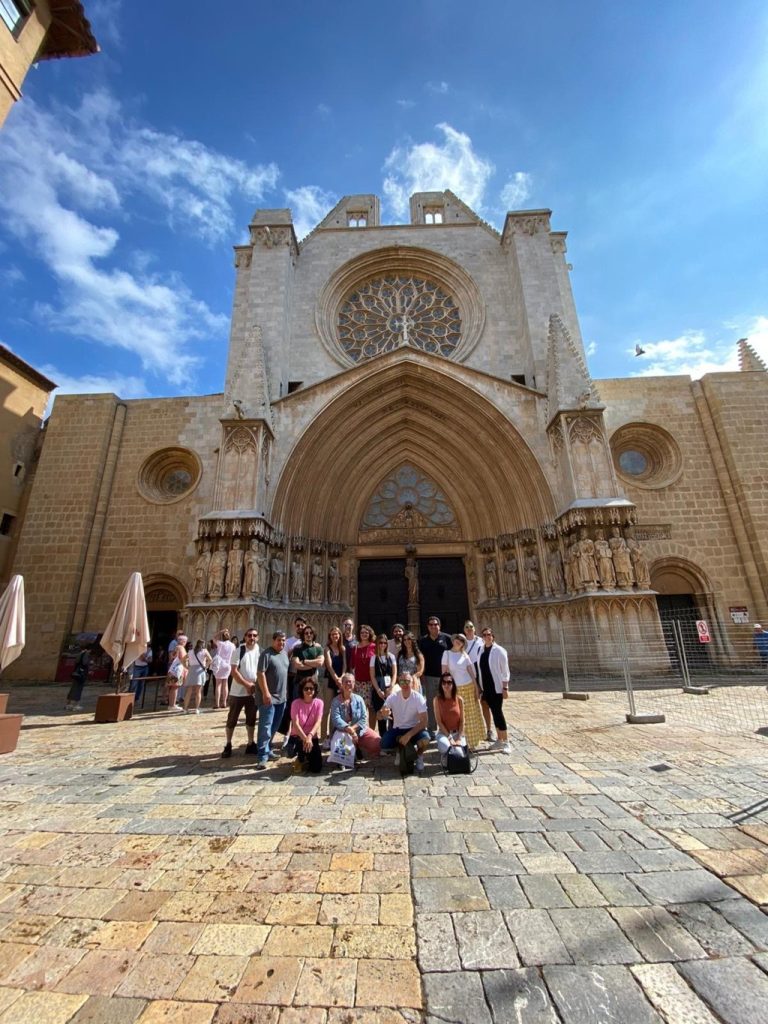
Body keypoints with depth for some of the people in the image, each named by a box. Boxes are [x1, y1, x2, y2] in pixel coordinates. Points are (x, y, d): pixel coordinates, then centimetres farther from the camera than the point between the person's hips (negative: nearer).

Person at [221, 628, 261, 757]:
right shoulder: (238, 651, -11)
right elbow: (234, 671, -15)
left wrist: (256, 685, -9)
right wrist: (247, 684, -18)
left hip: (254, 692, 3)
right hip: (238, 692, -3)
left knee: (251, 719, 13)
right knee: (232, 719, 7)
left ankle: (250, 744, 26)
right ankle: (228, 745, 24)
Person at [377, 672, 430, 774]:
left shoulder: (418, 698, -17)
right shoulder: (393, 697, -11)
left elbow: (424, 721, -20)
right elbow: (378, 715, -10)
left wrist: (408, 735, -29)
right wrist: (383, 714, -35)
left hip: (414, 729, -2)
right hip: (397, 729, 2)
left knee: (425, 741, -34)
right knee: (383, 746, -24)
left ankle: (419, 756, 4)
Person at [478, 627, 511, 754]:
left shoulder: (499, 650, -10)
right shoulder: (481, 651, 5)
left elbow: (505, 670, -9)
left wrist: (505, 688, -13)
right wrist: (480, 686, 11)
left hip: (497, 687, -5)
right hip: (486, 687, 5)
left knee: (498, 712, -4)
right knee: (494, 712, 12)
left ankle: (505, 742, 7)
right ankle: (499, 740, 25)